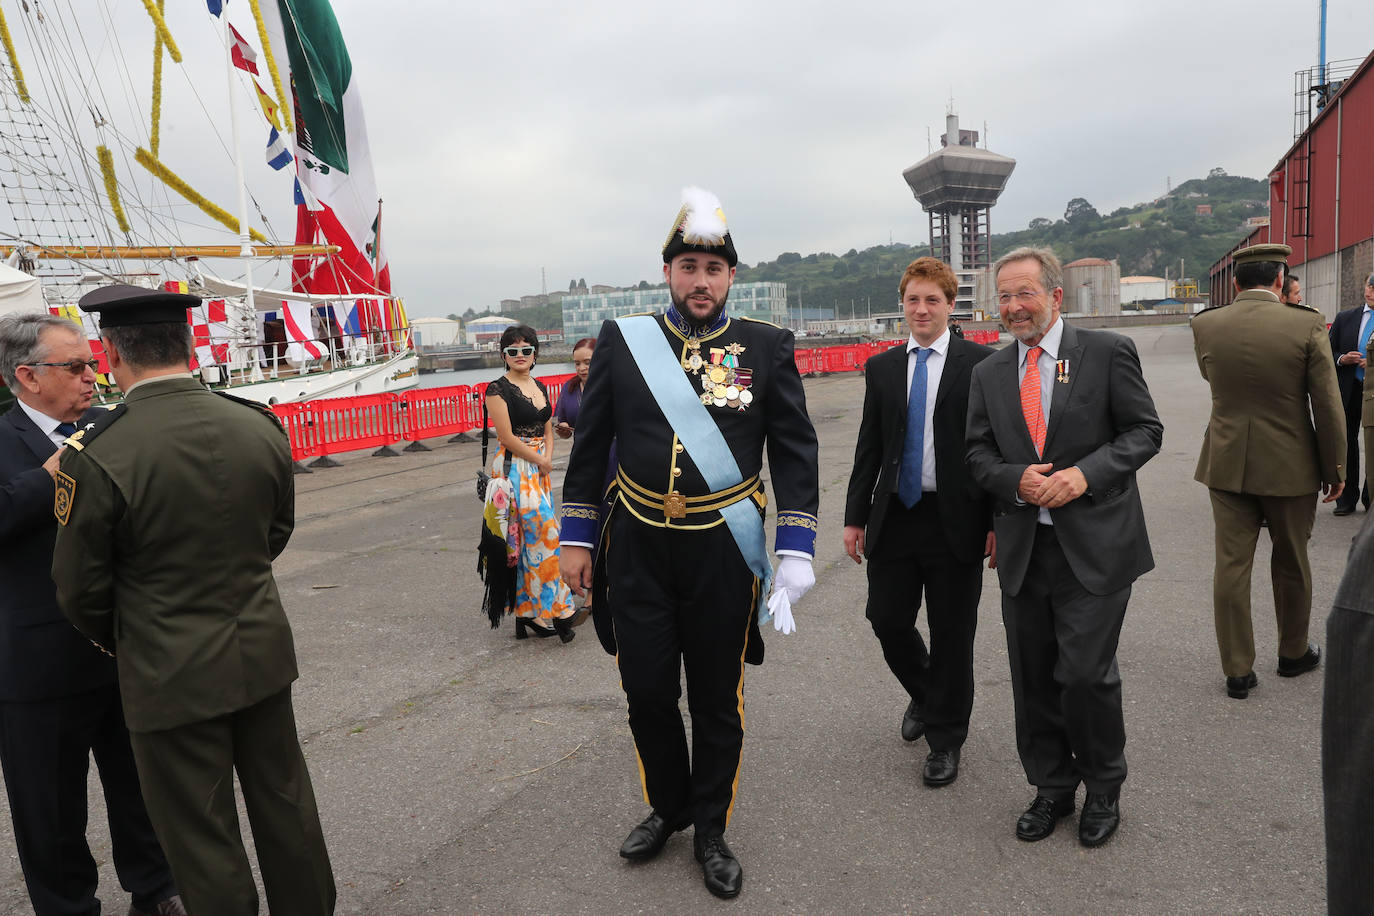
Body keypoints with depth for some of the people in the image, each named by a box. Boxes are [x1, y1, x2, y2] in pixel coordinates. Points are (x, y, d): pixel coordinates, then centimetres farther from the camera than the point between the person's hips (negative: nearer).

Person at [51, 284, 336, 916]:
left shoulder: (95, 459, -20)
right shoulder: (261, 427, -7)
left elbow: (81, 590, -8)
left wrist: (120, 643, 11)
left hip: (171, 674, -5)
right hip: (263, 654, 5)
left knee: (204, 842, 13)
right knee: (285, 802, 21)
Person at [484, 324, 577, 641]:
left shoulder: (540, 387, 15)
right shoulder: (498, 389, -7)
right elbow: (507, 437, -12)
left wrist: (548, 458, -1)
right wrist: (539, 460, -7)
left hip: (539, 469, 7)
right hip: (513, 468, -7)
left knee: (530, 539, 7)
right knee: (544, 530, -14)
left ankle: (526, 613, 13)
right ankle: (556, 607, -5)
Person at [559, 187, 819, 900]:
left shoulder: (766, 347, -2)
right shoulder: (622, 340, 1)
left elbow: (795, 454, -1)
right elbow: (590, 445, 6)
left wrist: (796, 552, -8)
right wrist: (576, 539, 5)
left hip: (724, 553, -1)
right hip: (637, 550, 2)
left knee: (717, 702, 11)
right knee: (646, 692, 12)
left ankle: (710, 830, 33)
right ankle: (667, 808, 39)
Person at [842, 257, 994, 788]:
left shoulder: (980, 364, -2)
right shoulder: (881, 369, 9)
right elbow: (869, 448, 10)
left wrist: (998, 520, -7)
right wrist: (855, 516, 6)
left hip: (956, 520, -3)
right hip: (894, 518, 3)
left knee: (952, 634, 6)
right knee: (887, 620, 7)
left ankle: (945, 741, 25)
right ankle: (923, 695, 38)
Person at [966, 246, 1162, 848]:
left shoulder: (1107, 353, -2)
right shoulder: (989, 372, 9)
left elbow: (1145, 431, -2)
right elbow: (978, 453, 9)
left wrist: (1085, 474, -16)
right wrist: (1016, 480, -11)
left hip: (1094, 544, -4)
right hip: (1022, 546, 4)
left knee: (1086, 674, -3)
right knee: (1033, 680, 11)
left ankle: (1103, 791, 23)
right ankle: (1051, 789, 31)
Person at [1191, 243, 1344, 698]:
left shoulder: (1205, 325, -5)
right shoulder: (1306, 325, -12)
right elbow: (1328, 407, -9)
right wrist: (1334, 468, 1)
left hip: (1227, 465, 1)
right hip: (1290, 467, -1)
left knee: (1231, 566, 7)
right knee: (1291, 563, 17)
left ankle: (1237, 670, 13)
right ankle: (1293, 652, 36)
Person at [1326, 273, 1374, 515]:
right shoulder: (1344, 318, 7)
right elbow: (1328, 352, 10)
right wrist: (1342, 359, -10)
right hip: (1348, 391, 2)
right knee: (1346, 444, 7)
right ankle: (1347, 498, 17)